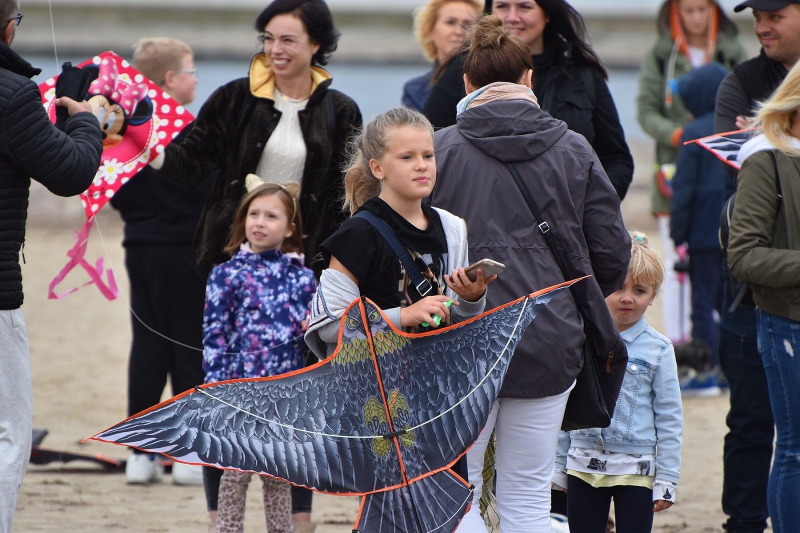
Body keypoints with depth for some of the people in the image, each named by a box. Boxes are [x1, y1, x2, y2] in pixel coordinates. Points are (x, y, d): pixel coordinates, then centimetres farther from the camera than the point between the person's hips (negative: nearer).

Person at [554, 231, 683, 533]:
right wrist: (559, 465, 13)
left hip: (635, 472, -3)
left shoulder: (657, 349, -2)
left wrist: (666, 480, -4)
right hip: (584, 467, 3)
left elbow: (669, 418, 0)